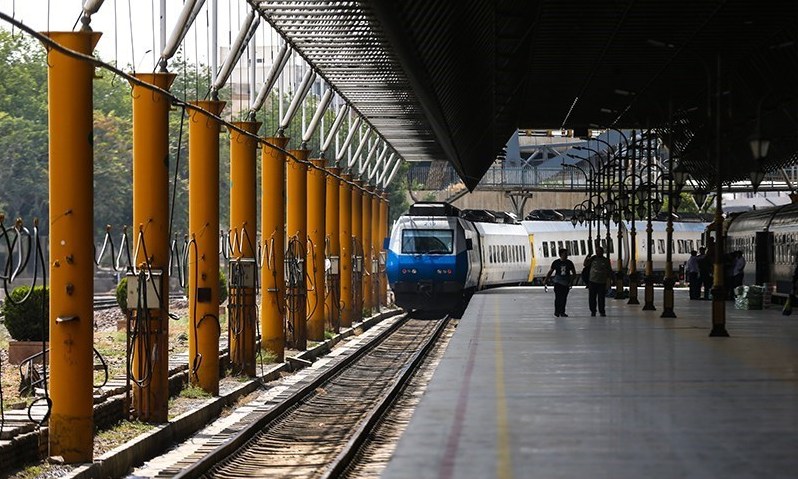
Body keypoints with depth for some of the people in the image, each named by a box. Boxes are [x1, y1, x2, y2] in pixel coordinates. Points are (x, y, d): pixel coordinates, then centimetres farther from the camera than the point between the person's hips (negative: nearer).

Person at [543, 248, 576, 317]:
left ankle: (562, 312, 13)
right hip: (558, 282, -2)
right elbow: (550, 272, 8)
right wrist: (546, 280, 0)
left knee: (564, 298, 4)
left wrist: (571, 281, -6)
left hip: (566, 283, 2)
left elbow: (574, 273, 7)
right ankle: (557, 311, -6)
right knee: (558, 297, -12)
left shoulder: (569, 263, 3)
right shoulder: (556, 262, -1)